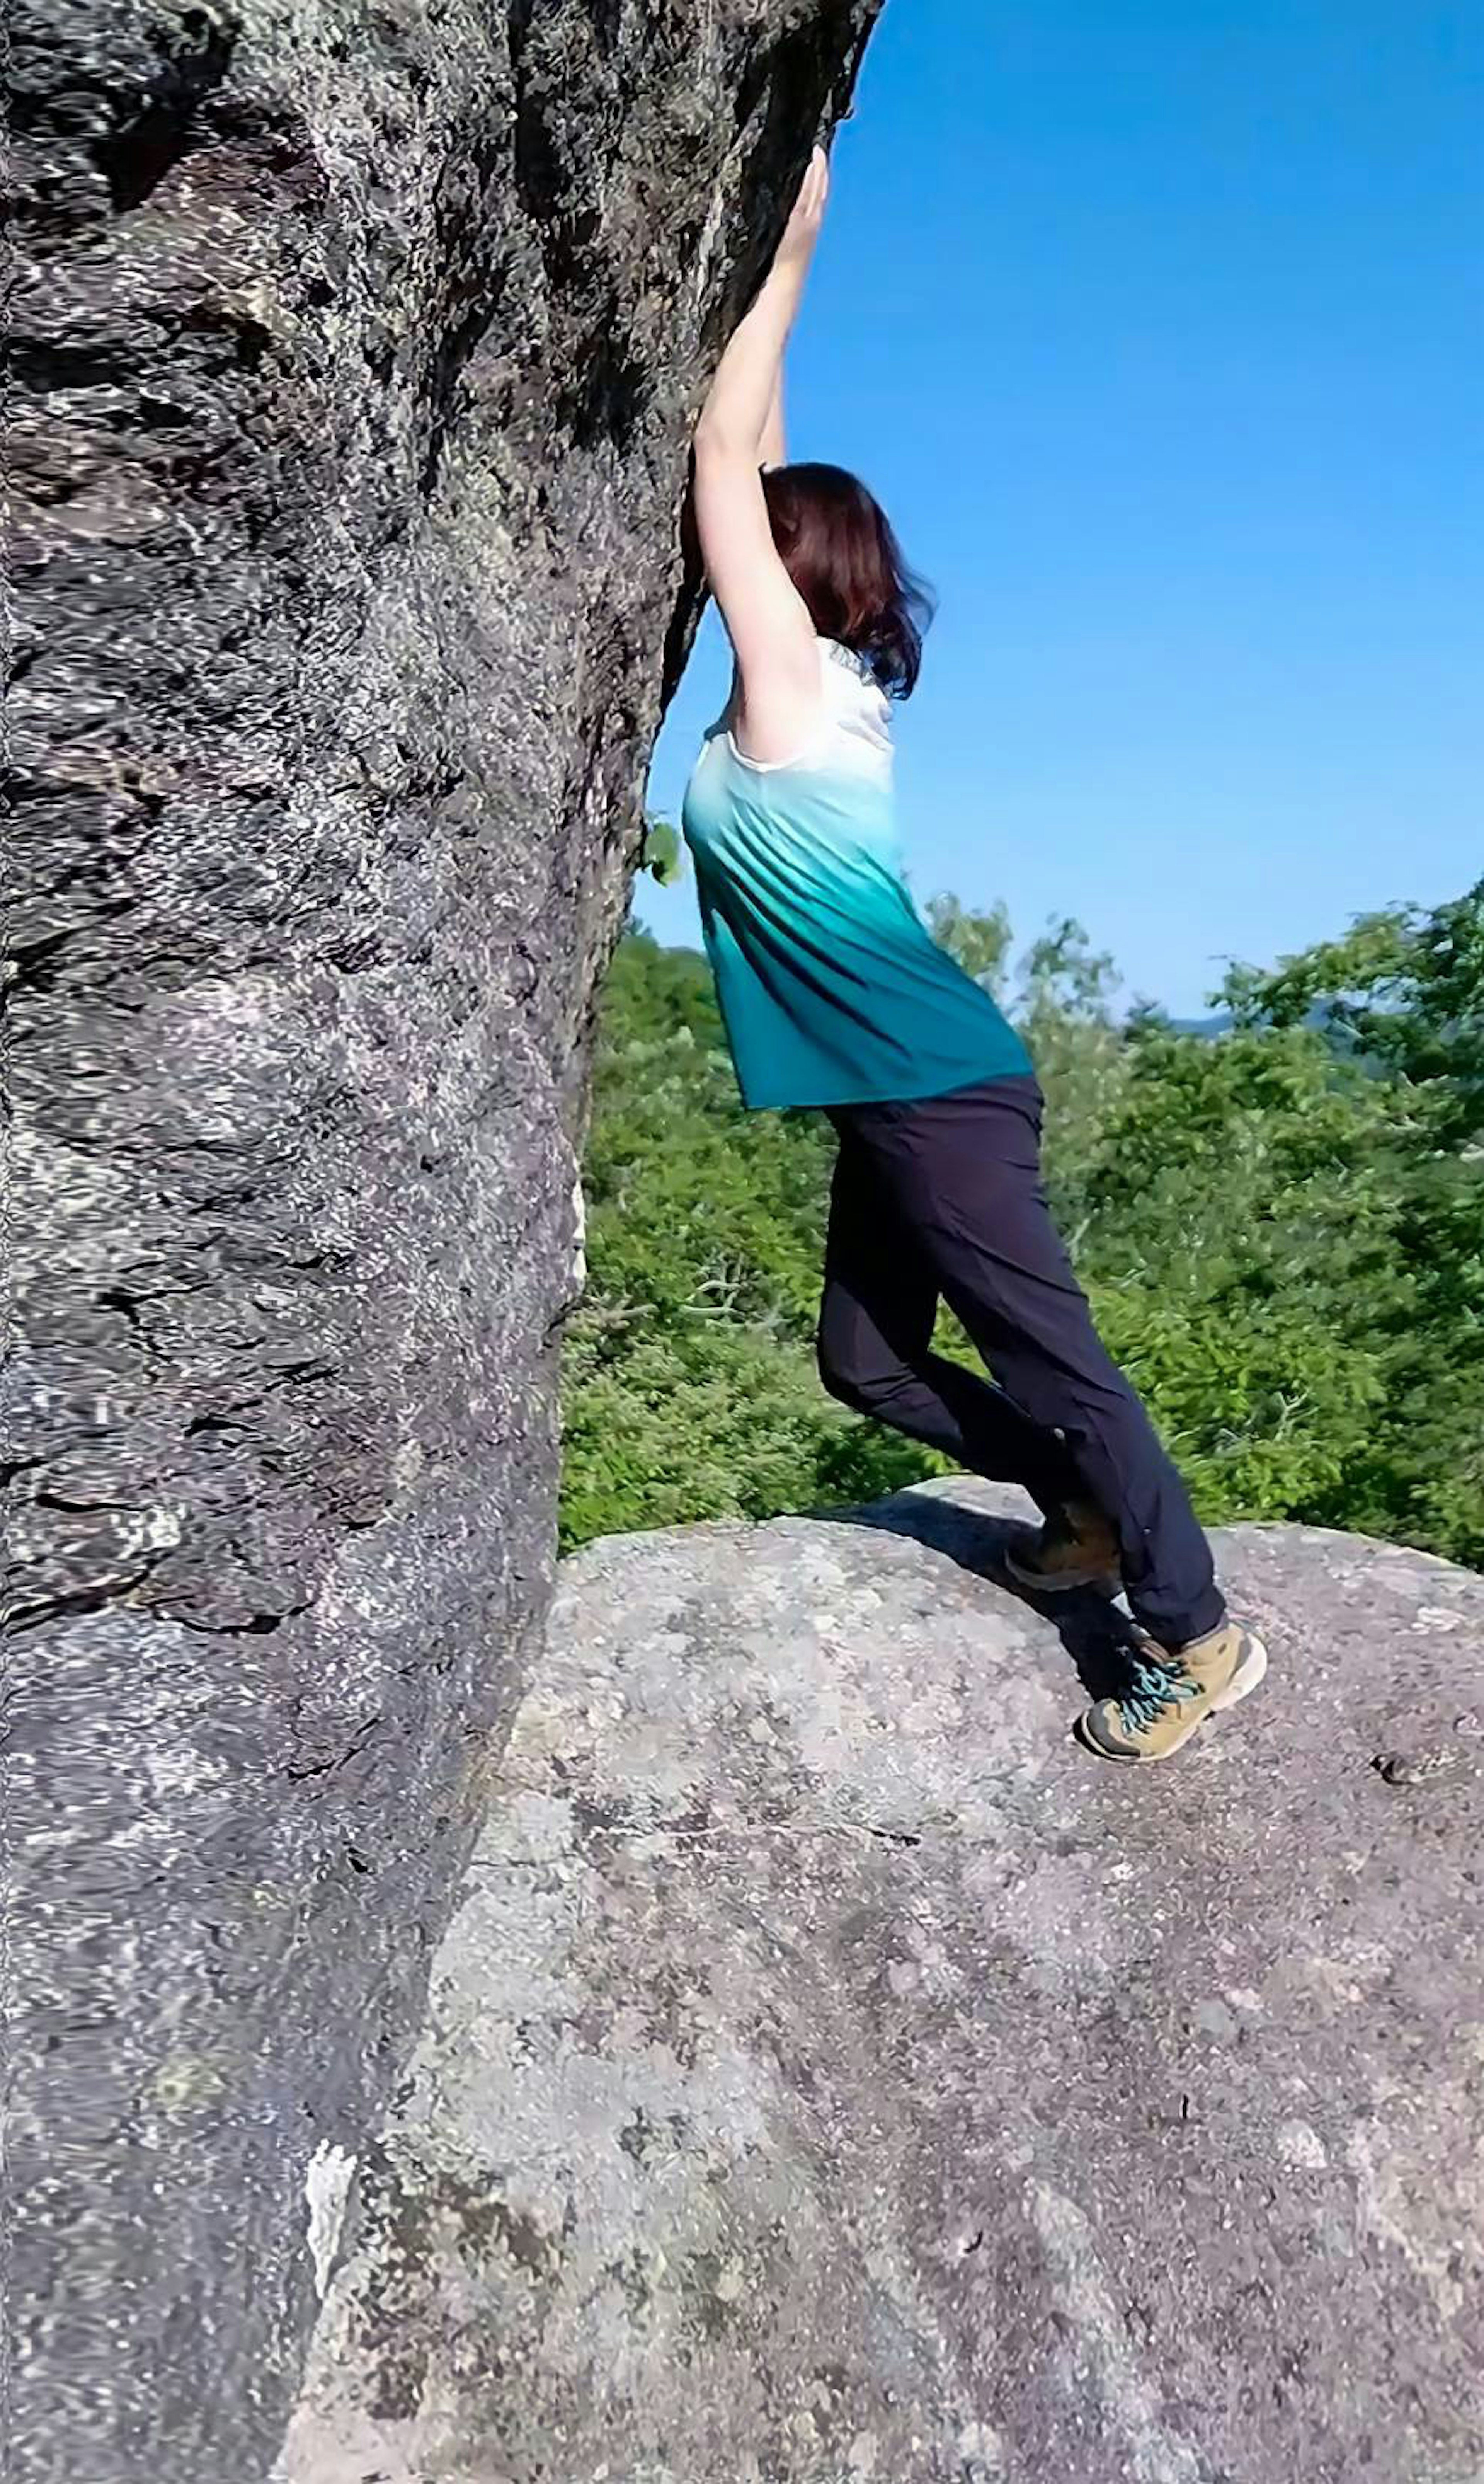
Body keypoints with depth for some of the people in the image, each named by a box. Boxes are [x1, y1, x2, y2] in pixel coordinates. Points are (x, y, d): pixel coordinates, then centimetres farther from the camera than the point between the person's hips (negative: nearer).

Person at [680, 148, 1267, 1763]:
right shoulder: (820, 695, 15)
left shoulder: (792, 681, -6)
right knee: (866, 1362, 13)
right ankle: (1096, 1513, 24)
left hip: (934, 1089, -9)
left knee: (1049, 1355, -3)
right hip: (897, 1097, 9)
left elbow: (726, 465, -5)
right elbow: (755, 473, 22)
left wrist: (785, 259, 5)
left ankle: (1198, 1639, 8)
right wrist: (768, 275, 27)